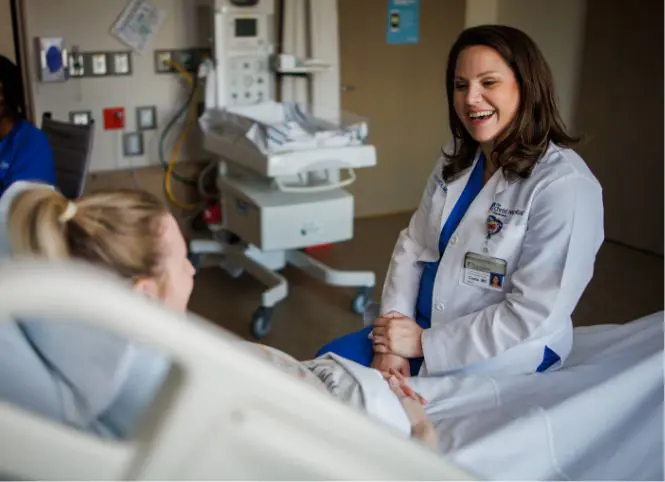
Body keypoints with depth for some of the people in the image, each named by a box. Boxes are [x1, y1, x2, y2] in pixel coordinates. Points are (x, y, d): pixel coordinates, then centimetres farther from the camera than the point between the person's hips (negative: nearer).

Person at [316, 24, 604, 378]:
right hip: (426, 326, 7)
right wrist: (392, 336, -11)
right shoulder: (456, 159, 4)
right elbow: (413, 246, 2)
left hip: (502, 353, -6)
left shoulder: (563, 185, -21)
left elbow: (535, 314, -23)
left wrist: (424, 343, -18)